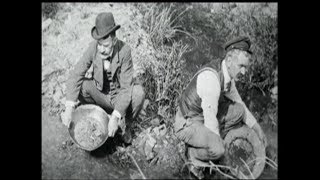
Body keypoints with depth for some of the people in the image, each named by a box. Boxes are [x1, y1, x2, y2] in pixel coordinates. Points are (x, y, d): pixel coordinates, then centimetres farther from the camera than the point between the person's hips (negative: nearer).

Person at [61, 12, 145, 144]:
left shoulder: (124, 50, -26)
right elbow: (76, 75, -24)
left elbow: (126, 87, -28)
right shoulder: (93, 47, -20)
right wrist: (69, 107, -37)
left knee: (138, 92, -32)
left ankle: (126, 125, -3)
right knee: (80, 85, -26)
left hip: (120, 96, -2)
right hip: (100, 95, 2)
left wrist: (115, 117, -39)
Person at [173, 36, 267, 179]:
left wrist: (258, 129, 12)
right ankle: (193, 154, 1)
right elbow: (210, 119, -27)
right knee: (217, 150, -31)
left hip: (202, 115, 9)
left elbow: (238, 101, 13)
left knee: (238, 110, 3)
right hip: (187, 124, -9)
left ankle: (210, 143, 10)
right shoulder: (210, 77, -31)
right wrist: (218, 144, -14)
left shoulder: (228, 72, -2)